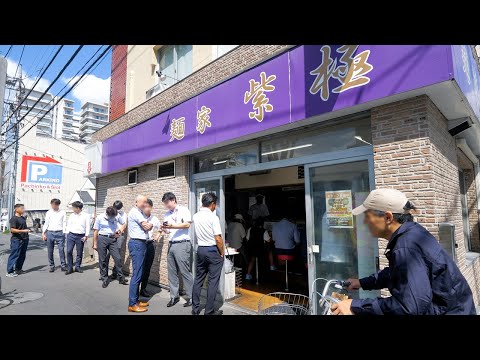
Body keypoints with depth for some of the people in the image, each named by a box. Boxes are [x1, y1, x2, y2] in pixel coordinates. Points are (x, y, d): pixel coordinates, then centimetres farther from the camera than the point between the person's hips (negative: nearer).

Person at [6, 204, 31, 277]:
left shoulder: (23, 218, 15)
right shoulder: (14, 218, -11)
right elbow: (12, 230, -18)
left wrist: (28, 230, 15)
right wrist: (23, 231, -25)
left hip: (24, 239, 9)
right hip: (16, 240, -8)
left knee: (22, 256, 13)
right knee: (14, 255, -4)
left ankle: (18, 269, 25)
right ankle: (9, 272, 3)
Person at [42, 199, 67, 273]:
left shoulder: (62, 213, 5)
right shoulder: (49, 212, 8)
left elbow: (64, 223, 5)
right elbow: (46, 223, 10)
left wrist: (64, 233, -4)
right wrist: (43, 233, 2)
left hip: (59, 233, -2)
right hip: (50, 232, 2)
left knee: (61, 250, -5)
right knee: (50, 251, 7)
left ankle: (63, 265, 1)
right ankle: (52, 266, 18)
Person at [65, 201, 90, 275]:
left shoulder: (86, 216, 1)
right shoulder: (72, 215, 10)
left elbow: (87, 226, 1)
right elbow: (68, 225, 14)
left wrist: (86, 236, -5)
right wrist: (67, 233, 3)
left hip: (81, 236, -2)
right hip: (71, 235, 2)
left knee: (79, 252, 5)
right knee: (69, 251, -3)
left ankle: (77, 267, 19)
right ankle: (69, 268, 6)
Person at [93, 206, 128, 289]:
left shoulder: (117, 216, -3)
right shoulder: (100, 218, -5)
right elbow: (96, 231, 1)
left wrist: (119, 230, -4)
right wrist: (95, 244, 2)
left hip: (113, 239, 1)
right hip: (102, 239, -1)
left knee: (117, 258, -3)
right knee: (102, 260, 5)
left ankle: (121, 278, 9)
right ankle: (104, 279, 19)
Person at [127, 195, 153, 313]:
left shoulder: (141, 213, 17)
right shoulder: (135, 212, -12)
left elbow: (149, 227, 13)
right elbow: (146, 226, -15)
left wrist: (149, 225, -7)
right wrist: (148, 225, 5)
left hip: (141, 244, 9)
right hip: (137, 244, -9)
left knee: (140, 273, 13)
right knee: (136, 274, -7)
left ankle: (135, 300, 22)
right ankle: (132, 304, 0)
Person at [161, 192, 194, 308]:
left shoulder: (184, 210, -2)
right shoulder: (167, 214, 16)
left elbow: (187, 224, -14)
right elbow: (168, 231, 19)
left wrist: (172, 226, -21)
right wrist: (164, 229, -3)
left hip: (182, 244, -6)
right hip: (171, 244, 7)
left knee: (185, 272, -3)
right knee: (172, 272, 8)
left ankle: (191, 297, 7)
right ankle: (174, 296, 19)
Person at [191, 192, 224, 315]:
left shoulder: (195, 217, 1)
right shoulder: (213, 217, -17)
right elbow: (218, 239, -15)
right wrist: (222, 253, -4)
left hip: (200, 249, 6)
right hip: (213, 250, -6)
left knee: (198, 279, 14)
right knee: (213, 281, 4)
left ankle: (195, 308, 23)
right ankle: (209, 311, 11)